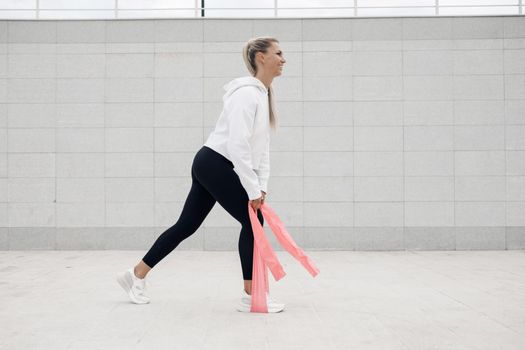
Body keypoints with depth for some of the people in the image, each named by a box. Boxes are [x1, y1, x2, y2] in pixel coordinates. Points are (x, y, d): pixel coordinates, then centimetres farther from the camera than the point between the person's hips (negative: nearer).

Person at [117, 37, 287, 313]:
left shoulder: (263, 94, 15)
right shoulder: (247, 93, -16)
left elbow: (262, 145, 15)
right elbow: (238, 145, -24)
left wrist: (262, 186, 7)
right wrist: (253, 190, -20)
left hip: (211, 167, 10)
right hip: (214, 163, -10)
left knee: (187, 225, 12)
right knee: (252, 221, -6)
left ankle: (136, 275, 23)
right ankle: (251, 297, 3)